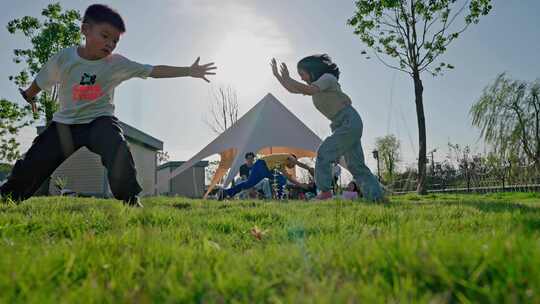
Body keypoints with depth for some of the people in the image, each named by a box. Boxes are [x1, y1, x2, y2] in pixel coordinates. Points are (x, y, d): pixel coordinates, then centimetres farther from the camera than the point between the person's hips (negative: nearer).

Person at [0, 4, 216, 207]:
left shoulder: (118, 64, -11)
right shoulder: (64, 57, -8)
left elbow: (154, 71, -12)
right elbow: (41, 81, 10)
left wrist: (189, 71, -17)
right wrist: (28, 97, 29)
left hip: (100, 120, -1)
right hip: (65, 122, 2)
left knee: (119, 154, -33)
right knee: (30, 166, 1)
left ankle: (131, 200, -25)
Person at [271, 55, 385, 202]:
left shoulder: (327, 78, -10)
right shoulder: (315, 85, 16)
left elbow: (307, 90, -27)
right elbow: (293, 90, 19)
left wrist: (287, 78, -21)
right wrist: (277, 75, 13)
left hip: (350, 122, -10)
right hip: (343, 125, 10)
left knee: (324, 153, -12)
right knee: (356, 165, 8)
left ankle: (325, 191, -9)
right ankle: (377, 196, 11)